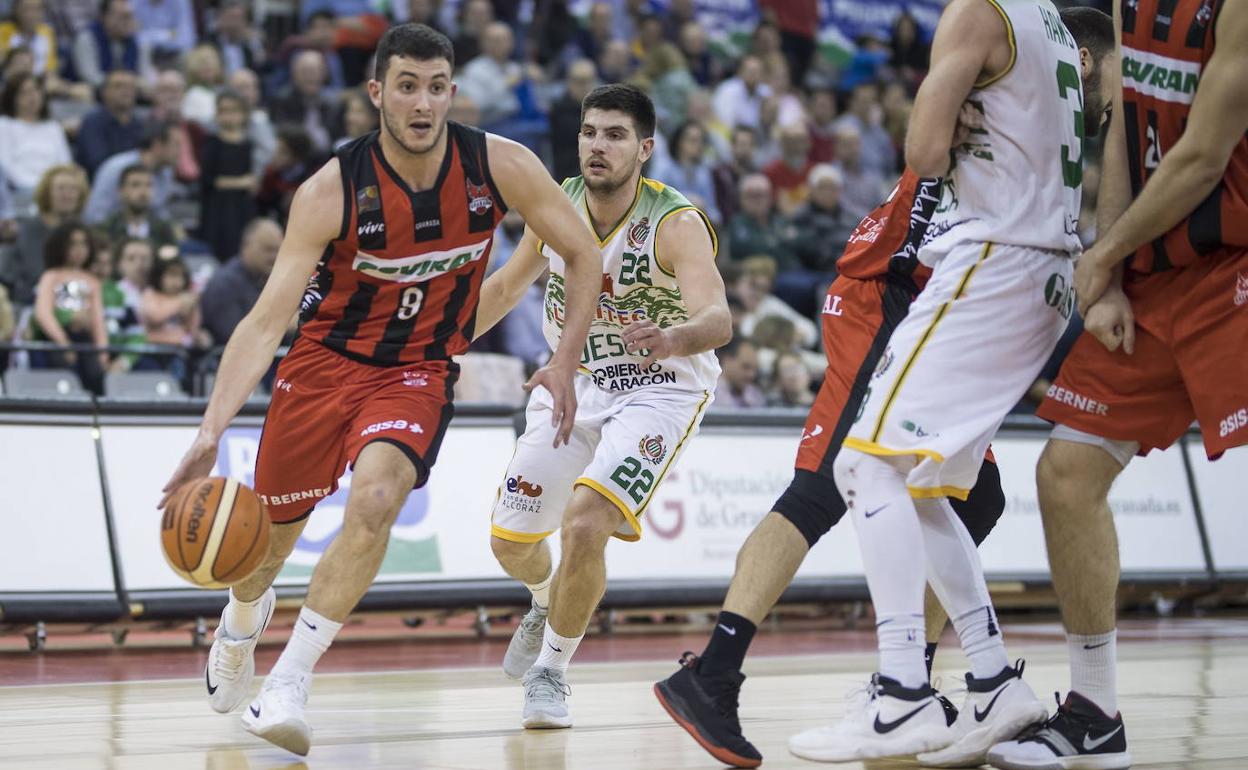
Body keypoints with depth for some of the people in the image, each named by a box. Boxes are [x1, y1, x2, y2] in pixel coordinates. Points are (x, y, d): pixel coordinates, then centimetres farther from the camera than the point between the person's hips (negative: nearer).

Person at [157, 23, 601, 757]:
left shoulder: (499, 166, -16)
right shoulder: (332, 191, -22)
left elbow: (585, 254, -1)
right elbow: (266, 320, -24)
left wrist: (567, 360, -12)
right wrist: (211, 431, -35)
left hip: (419, 372, 0)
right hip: (326, 359, 0)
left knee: (375, 501, -28)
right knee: (272, 531, 12)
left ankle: (291, 682, -18)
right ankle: (244, 619, 50)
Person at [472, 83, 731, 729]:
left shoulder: (677, 224, -26)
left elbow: (718, 319, -43)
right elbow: (505, 288, 8)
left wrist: (675, 339, -64)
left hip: (659, 388, -5)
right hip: (576, 380, 6)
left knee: (584, 522, -25)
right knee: (510, 538, 8)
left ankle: (551, 670, -3)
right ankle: (549, 603, 45)